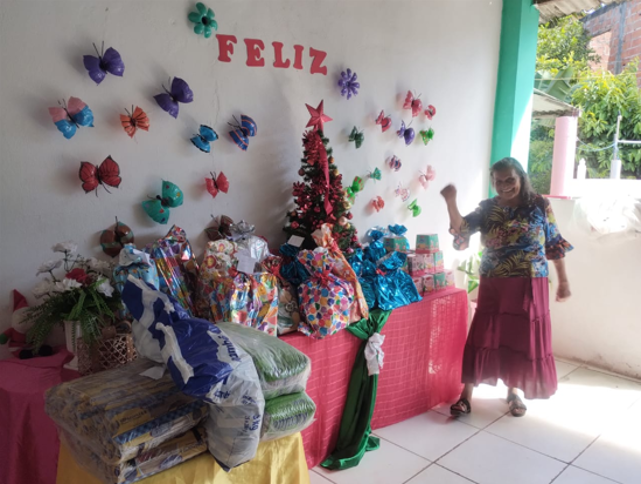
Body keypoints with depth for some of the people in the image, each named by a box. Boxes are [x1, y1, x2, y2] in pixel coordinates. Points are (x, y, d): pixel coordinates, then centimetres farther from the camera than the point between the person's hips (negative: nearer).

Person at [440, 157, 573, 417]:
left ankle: (514, 390, 30)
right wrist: (451, 202, -27)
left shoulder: (539, 205, -1)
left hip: (529, 287, 0)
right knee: (483, 337, 1)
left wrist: (563, 280, 4)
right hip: (493, 287, 0)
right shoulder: (487, 209, 0)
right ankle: (466, 396, 9)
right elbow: (460, 230, -13)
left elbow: (555, 245, 3)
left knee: (523, 338, 8)